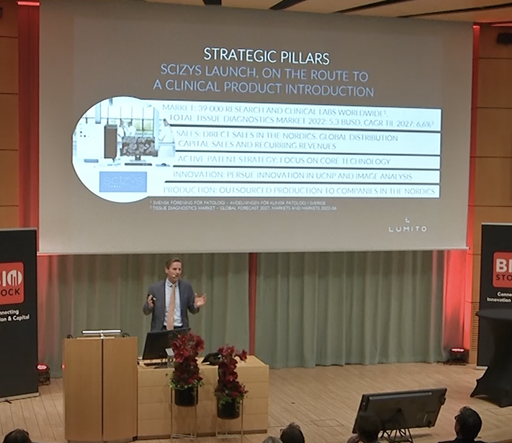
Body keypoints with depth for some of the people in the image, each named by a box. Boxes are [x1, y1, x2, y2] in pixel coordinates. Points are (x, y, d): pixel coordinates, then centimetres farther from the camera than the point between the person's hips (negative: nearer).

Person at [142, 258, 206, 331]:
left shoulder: (186, 286, 3)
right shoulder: (155, 287, 0)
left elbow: (192, 309, 8)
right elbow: (146, 311, 5)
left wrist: (196, 305, -13)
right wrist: (149, 305, -17)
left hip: (180, 330, 1)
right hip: (161, 330, -1)